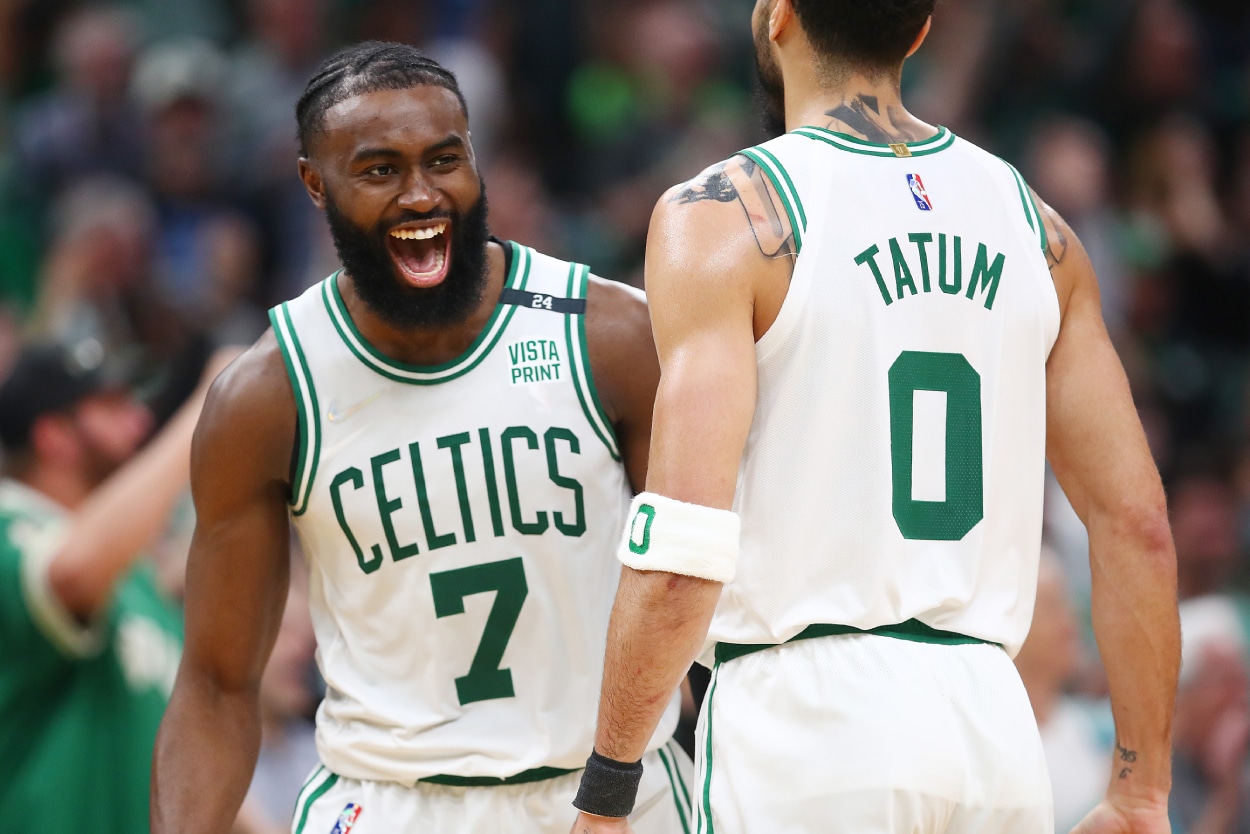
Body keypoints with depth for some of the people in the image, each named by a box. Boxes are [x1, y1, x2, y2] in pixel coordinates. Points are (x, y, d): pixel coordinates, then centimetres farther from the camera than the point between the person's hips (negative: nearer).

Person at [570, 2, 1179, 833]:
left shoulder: (723, 215, -5)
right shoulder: (1033, 224, 11)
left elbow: (686, 546, -15)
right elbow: (1137, 522, 9)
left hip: (804, 710, -5)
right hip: (993, 723, 5)